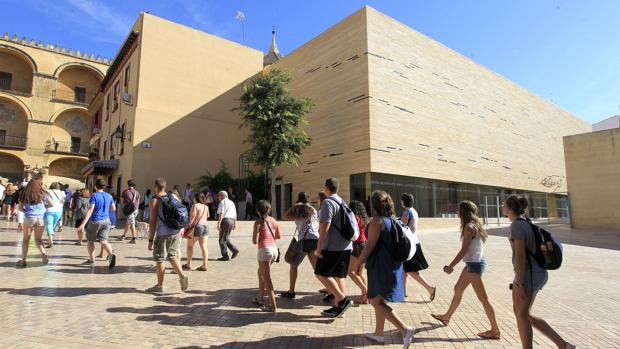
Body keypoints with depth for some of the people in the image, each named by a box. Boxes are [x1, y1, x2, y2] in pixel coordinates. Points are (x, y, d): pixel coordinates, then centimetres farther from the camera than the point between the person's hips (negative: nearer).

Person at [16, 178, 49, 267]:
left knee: (25, 239, 11)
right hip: (41, 218, 0)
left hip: (29, 218, 0)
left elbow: (20, 207, 6)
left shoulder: (24, 194, 6)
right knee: (38, 239, 10)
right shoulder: (42, 193, 5)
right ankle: (44, 254, -13)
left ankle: (23, 260, 10)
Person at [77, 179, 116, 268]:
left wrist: (82, 224, -22)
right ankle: (111, 254, -26)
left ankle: (91, 260, 24)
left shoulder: (94, 196, -11)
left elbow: (90, 211, -19)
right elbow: (113, 209, 15)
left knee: (90, 240, 15)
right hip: (106, 221, 4)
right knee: (103, 241, 0)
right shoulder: (109, 196, 6)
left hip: (95, 221, -4)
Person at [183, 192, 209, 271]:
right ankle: (204, 265, 3)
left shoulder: (195, 205, -10)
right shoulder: (206, 206, 11)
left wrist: (189, 226, -10)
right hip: (205, 225, 6)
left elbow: (193, 217, -14)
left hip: (197, 226, -6)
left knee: (190, 245, 10)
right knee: (204, 246, 4)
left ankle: (188, 264, 17)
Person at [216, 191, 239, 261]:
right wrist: (235, 223, 23)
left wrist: (218, 223, -18)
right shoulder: (231, 202, 20)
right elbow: (235, 214, 19)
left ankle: (225, 256, 2)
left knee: (222, 239, 0)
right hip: (232, 220, 8)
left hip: (225, 220, -8)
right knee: (226, 238, 18)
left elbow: (221, 213, -15)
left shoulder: (222, 202, -4)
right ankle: (234, 250, 4)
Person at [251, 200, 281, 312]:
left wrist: (253, 236, 8)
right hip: (274, 249, 7)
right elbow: (278, 236, 15)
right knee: (260, 273, 25)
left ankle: (273, 305, -1)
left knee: (267, 278, -1)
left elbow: (255, 241, -11)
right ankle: (259, 298, 34)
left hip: (264, 250, -7)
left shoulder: (258, 223, -9)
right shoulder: (273, 220, 8)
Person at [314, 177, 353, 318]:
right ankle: (338, 306, 15)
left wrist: (319, 245, -16)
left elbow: (325, 225, -19)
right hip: (346, 246, 9)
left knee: (321, 274, -1)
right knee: (338, 275, 11)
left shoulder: (328, 202, -11)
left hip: (332, 246, -9)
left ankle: (343, 299, -7)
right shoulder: (342, 202, 16)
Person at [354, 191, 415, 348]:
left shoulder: (377, 221, -15)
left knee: (377, 301, -4)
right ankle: (378, 333, 29)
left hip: (380, 265, -9)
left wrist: (358, 262, -10)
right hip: (393, 264, 9)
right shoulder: (393, 220, 11)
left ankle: (405, 329, -13)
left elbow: (370, 245, -19)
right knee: (380, 300, 19)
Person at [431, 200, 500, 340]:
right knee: (458, 289, 20)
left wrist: (450, 266, -13)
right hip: (474, 262, 10)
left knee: (483, 298, -1)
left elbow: (463, 251, -20)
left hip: (474, 264, -10)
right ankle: (446, 317, 34)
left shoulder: (469, 227, -19)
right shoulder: (475, 224, 9)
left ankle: (495, 330, 10)